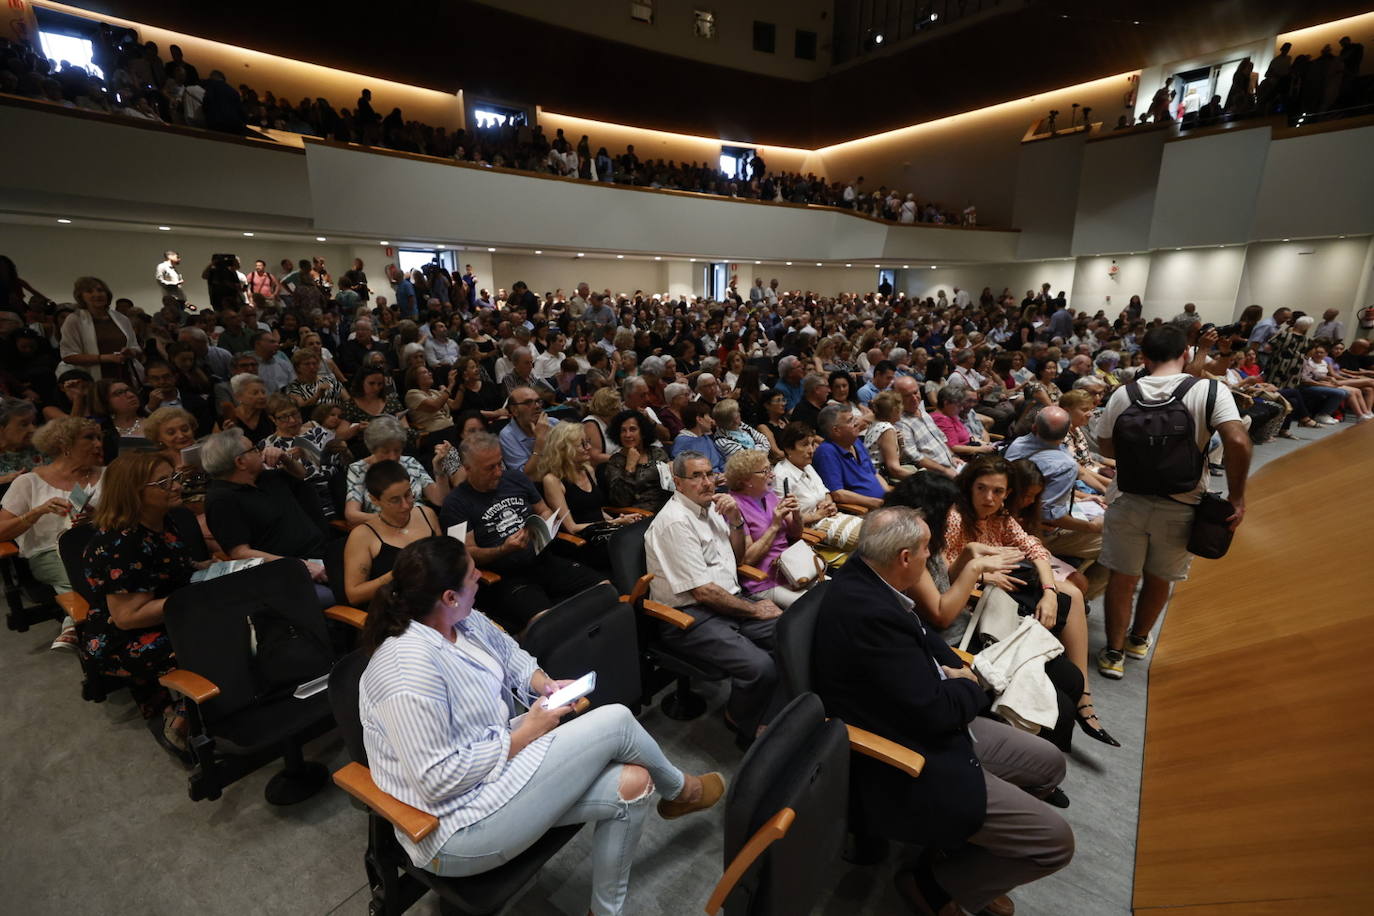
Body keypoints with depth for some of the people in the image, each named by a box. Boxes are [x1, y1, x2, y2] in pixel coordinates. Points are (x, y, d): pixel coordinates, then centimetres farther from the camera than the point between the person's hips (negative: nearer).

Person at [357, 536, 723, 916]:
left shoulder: (467, 622, -1)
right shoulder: (410, 670, -29)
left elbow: (511, 655, 16)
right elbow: (439, 780, -27)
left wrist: (543, 683, -4)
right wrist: (524, 735, -19)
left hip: (501, 755, 9)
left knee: (632, 784, -4)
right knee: (616, 721, -14)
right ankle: (680, 790, 18)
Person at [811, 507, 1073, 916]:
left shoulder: (864, 576, -4)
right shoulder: (868, 613, -34)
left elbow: (924, 636, 11)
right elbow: (934, 710, -26)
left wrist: (958, 673, -7)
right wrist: (970, 687, -6)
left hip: (924, 728, 10)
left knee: (1048, 764, 19)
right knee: (1055, 840, -5)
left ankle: (972, 863, 28)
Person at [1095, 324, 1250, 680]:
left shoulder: (1123, 395, -6)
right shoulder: (1210, 391, -11)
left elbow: (1106, 448, 2)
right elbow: (1238, 442, -21)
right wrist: (1236, 496, -10)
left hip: (1129, 503, 0)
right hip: (1180, 508, 0)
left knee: (1122, 578, 12)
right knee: (1158, 580, 20)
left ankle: (1114, 653, 22)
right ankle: (1138, 639, 41)